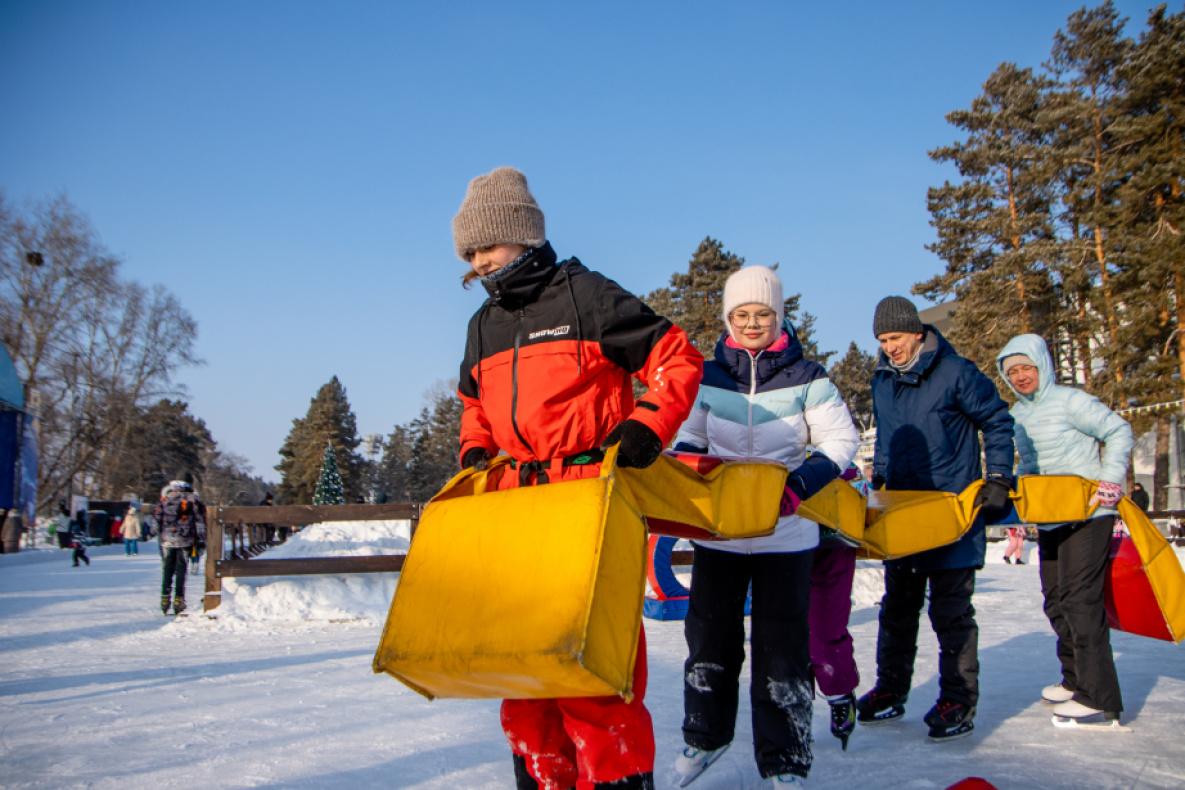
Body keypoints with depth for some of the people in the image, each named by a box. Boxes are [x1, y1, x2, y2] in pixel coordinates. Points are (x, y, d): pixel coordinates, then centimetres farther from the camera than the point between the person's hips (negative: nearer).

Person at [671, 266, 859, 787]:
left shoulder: (805, 378, -5)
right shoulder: (709, 376, 2)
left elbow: (842, 439, -3)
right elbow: (690, 437, 12)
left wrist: (802, 482, -18)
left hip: (785, 532, -2)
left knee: (781, 646, 1)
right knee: (709, 636, 12)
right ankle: (705, 737, 33)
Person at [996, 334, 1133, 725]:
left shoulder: (1070, 401, -9)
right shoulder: (1017, 415, 12)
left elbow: (1119, 431, -9)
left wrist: (1111, 479, -18)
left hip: (1088, 515, -8)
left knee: (1079, 597, -12)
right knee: (1056, 600, 11)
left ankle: (1099, 697, -7)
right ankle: (1076, 680, 25)